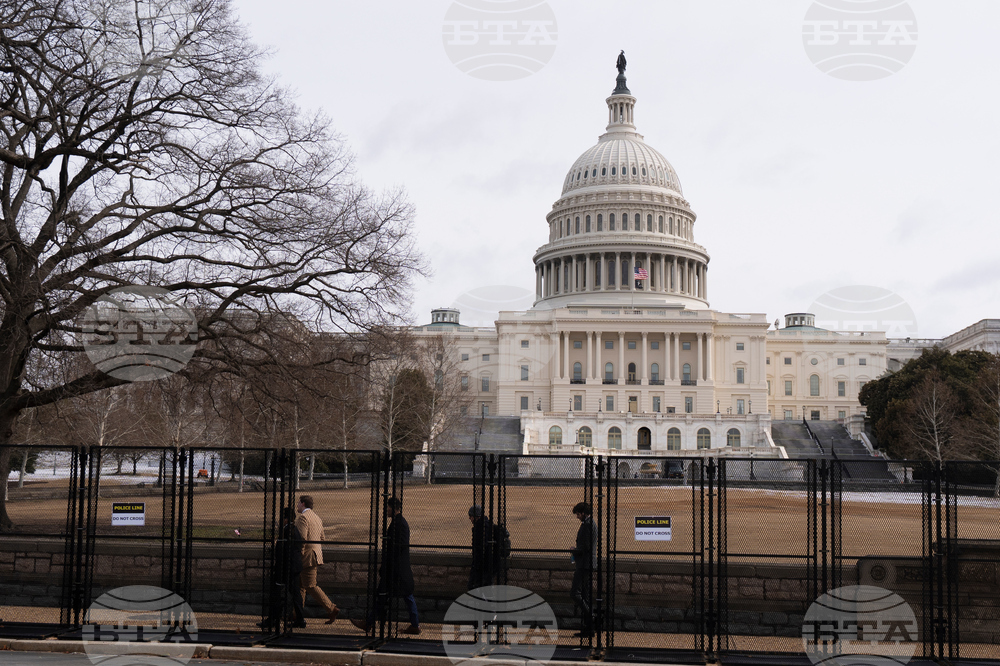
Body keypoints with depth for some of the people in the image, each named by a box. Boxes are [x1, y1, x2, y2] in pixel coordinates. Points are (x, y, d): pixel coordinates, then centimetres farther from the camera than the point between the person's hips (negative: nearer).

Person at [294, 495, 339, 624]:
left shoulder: (302, 517, -12)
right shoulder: (317, 518, 18)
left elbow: (302, 539, -21)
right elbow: (323, 539, 20)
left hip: (307, 558, -10)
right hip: (315, 555, 10)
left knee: (310, 586, -8)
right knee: (300, 585, 14)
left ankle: (332, 610, -12)